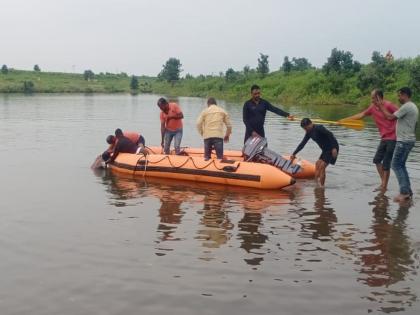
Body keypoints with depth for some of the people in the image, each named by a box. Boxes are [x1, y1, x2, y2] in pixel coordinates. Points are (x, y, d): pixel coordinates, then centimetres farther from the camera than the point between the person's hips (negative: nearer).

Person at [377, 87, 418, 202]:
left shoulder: (406, 107, -18)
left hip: (404, 141, -10)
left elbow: (390, 117, -18)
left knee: (396, 165, -7)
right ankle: (407, 190, 15)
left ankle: (404, 192, -10)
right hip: (409, 140, 10)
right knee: (401, 165, 14)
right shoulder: (413, 107, 15)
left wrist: (382, 108, -5)